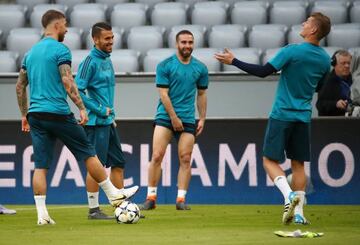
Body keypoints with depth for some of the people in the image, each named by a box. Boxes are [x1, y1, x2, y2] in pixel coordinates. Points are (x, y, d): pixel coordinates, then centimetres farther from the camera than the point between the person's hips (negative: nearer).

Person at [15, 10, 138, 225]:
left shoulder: (31, 52, 16)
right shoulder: (60, 50, -6)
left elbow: (20, 86, 19)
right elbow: (68, 82, -16)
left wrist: (24, 114, 25)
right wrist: (82, 108, -13)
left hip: (36, 114, 6)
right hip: (58, 113, -6)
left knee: (41, 166, 3)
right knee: (88, 153, 7)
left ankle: (42, 215, -3)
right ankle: (114, 195, 16)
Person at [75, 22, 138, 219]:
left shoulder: (107, 60, 15)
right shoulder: (90, 61, -12)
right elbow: (78, 90, -19)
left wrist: (112, 114, 16)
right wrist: (100, 110, -16)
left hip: (108, 122, 9)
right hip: (96, 122, -9)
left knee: (118, 164, 10)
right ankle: (93, 210, -1)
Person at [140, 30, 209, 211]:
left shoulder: (200, 68, 7)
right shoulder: (165, 66, -3)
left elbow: (201, 94, 15)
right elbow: (163, 94, -6)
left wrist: (202, 119, 9)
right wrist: (174, 117, -11)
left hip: (188, 119, 3)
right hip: (165, 117, -3)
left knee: (185, 159, -3)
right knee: (157, 156, -10)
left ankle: (181, 199, 2)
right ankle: (151, 197, -3)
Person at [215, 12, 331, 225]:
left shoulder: (292, 51, -16)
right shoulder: (325, 59, 2)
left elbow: (263, 72, -14)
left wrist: (234, 61, -6)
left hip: (282, 114, -5)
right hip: (303, 117, 5)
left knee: (270, 160, 2)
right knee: (298, 163, 11)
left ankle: (289, 195, -20)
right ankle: (298, 212, 6)